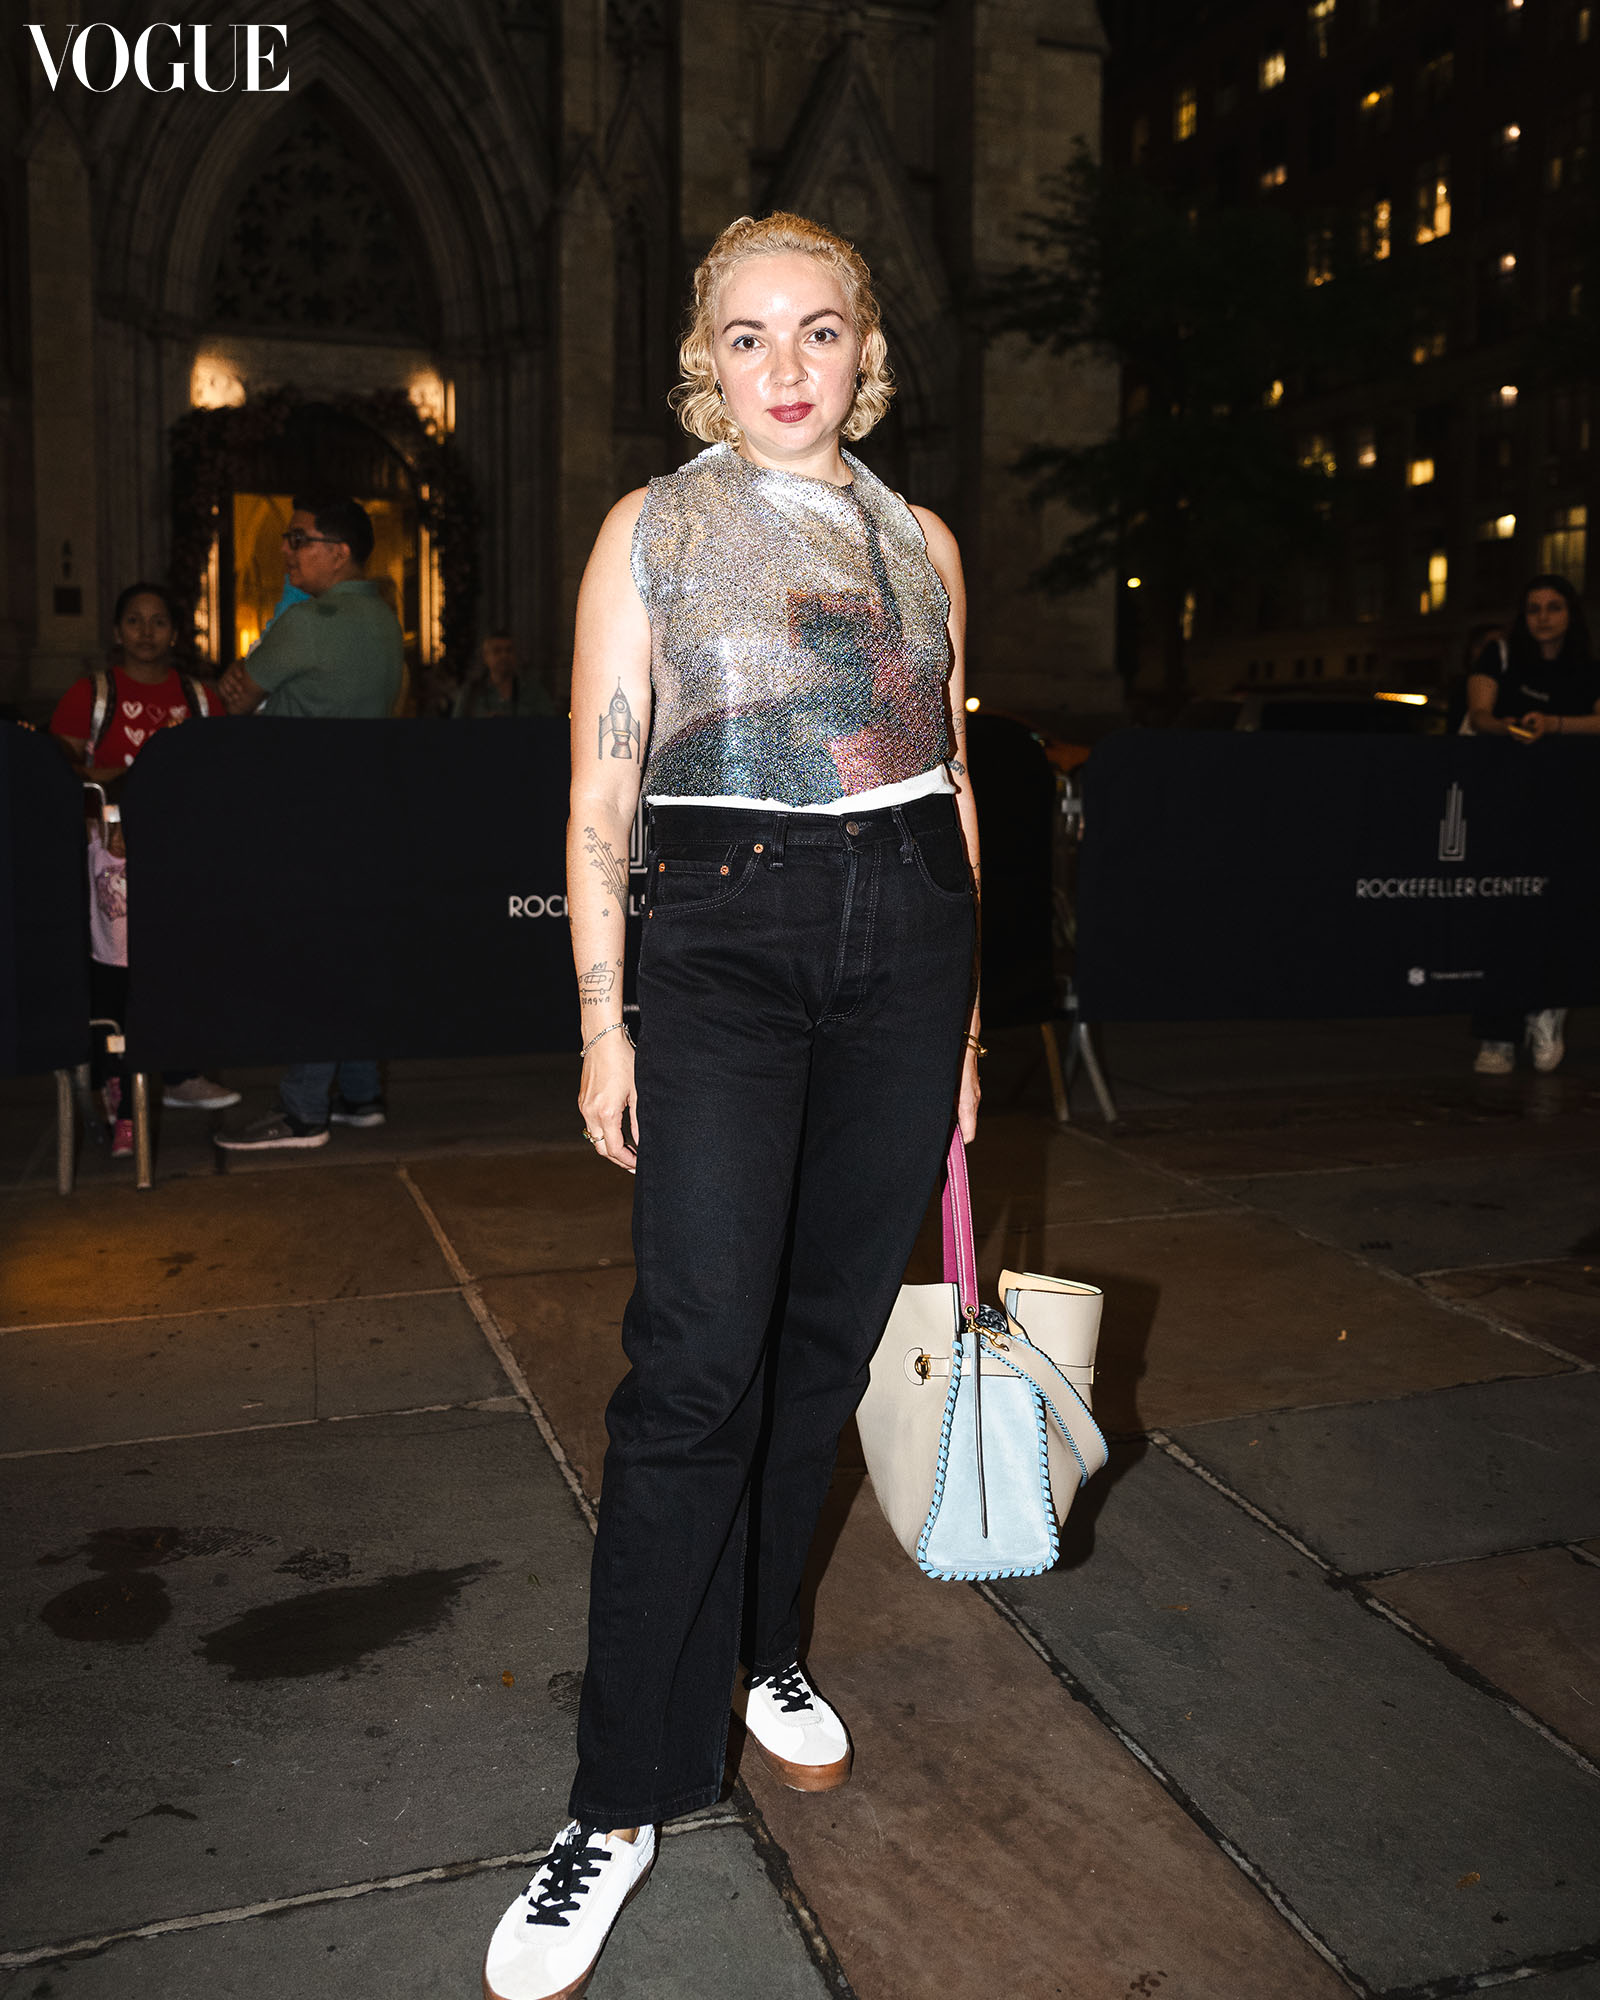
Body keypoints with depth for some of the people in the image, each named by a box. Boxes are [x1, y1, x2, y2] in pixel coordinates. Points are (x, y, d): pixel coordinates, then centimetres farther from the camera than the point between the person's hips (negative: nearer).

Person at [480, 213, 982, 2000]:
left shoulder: (921, 541, 14)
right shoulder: (653, 528, 4)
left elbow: (951, 775, 16)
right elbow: (599, 798, 0)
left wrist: (964, 1006, 13)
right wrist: (604, 1024, -6)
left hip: (906, 934, 4)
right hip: (724, 934, -4)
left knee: (825, 1332, 9)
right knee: (696, 1362, -10)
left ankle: (754, 1649, 31)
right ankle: (622, 1797, 3)